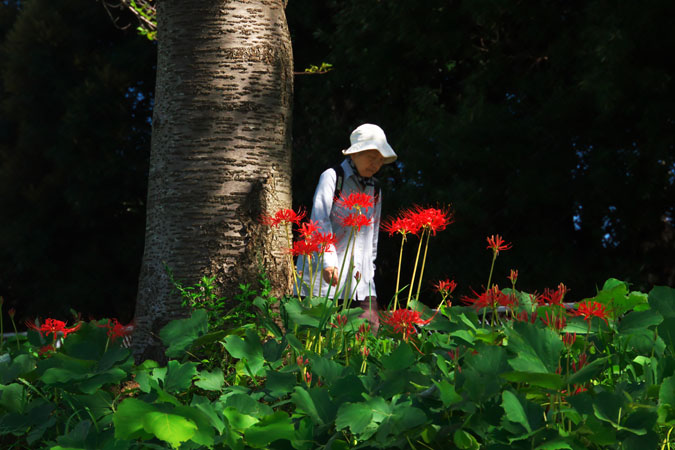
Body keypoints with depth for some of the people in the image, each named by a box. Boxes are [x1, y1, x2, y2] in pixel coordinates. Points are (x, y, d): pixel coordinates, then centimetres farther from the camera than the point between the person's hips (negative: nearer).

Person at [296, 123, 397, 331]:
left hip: (358, 274, 6)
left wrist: (368, 270, 17)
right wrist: (328, 260, -22)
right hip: (324, 269, -6)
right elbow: (319, 220, -11)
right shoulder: (332, 177, -1)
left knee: (370, 327, -7)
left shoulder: (374, 190, 18)